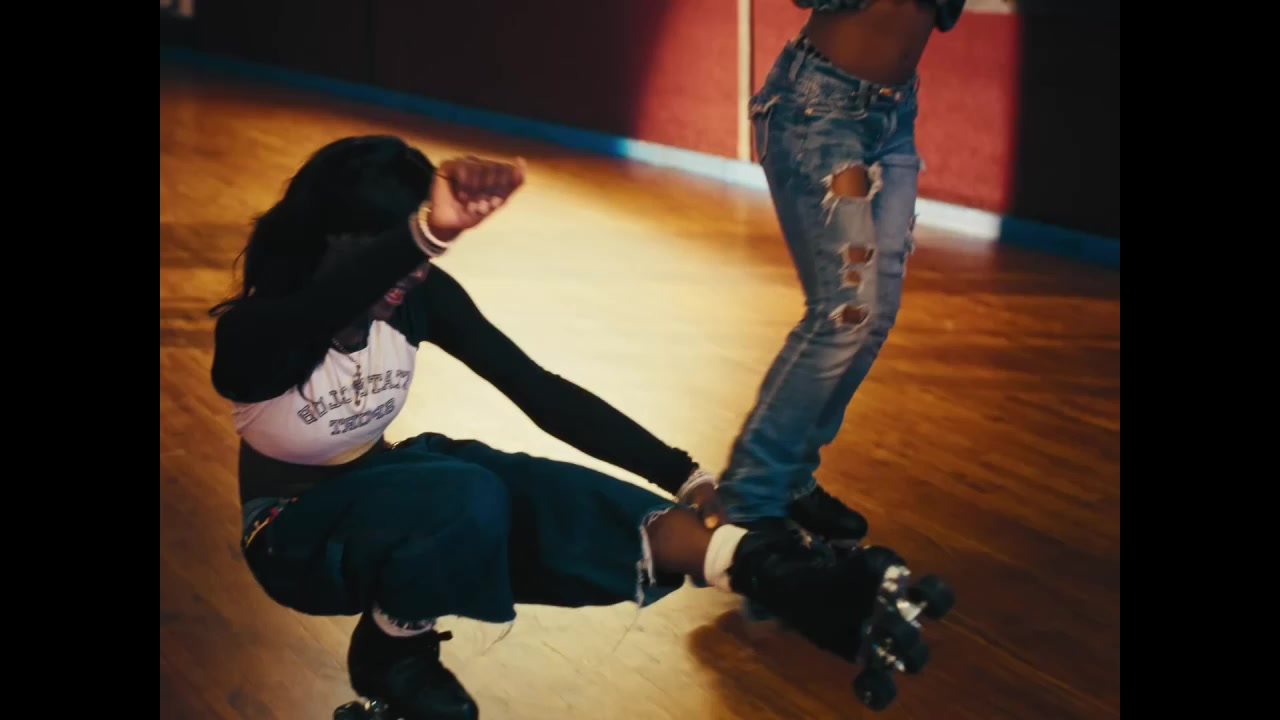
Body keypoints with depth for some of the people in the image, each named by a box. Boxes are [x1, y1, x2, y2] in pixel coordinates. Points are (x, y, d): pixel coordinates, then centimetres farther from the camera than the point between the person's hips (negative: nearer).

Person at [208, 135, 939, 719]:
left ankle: (780, 577, -36)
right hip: (299, 533, -4)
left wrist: (683, 476, -22)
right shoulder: (254, 333, -29)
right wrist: (425, 234, -74)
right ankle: (392, 650, -9)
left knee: (551, 495, -26)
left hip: (381, 487, 4)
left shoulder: (420, 294, -15)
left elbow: (537, 389, -14)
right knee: (467, 502, -36)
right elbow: (313, 319, -55)